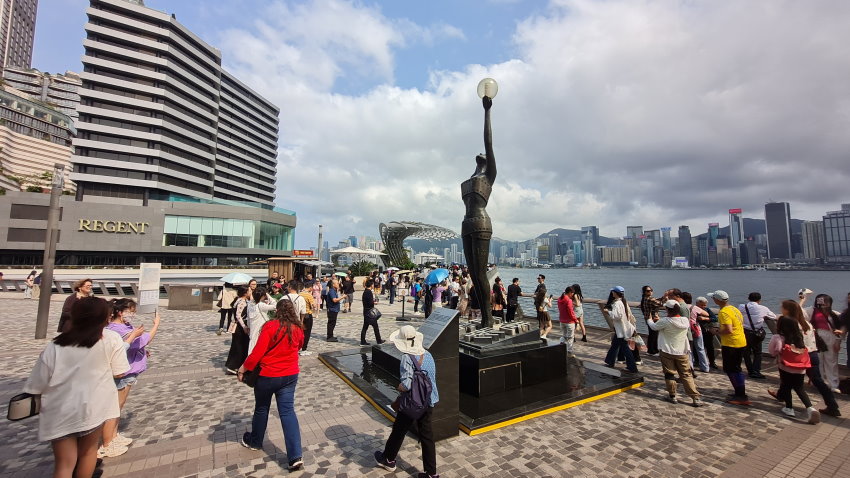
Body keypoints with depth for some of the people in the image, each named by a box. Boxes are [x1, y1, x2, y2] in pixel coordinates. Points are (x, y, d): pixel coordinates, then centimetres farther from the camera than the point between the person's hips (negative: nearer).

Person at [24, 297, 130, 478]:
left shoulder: (54, 347, -8)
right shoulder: (111, 338, -14)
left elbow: (36, 387, -1)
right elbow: (118, 373, -7)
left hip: (59, 414, 1)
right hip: (92, 408, -1)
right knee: (88, 451, 24)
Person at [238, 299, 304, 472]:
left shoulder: (270, 326, -17)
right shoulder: (298, 329, -2)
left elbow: (258, 351, -17)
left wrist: (244, 368, -3)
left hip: (268, 375, -3)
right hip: (290, 375, 3)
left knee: (261, 408, 21)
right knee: (287, 411, 4)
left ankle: (254, 441, 44)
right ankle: (296, 456, -1)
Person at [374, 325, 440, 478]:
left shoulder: (407, 358, -24)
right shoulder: (428, 355, -4)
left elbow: (405, 385, -30)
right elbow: (432, 378, 4)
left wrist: (398, 387, -8)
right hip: (429, 402, 5)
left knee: (398, 431, 20)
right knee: (427, 436, 18)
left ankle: (389, 460, 43)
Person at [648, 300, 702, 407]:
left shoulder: (665, 321, -18)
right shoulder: (686, 320, -3)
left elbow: (654, 327, 0)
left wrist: (650, 320, 21)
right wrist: (659, 320, 20)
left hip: (667, 352, -4)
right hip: (682, 353, 4)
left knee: (669, 374, 9)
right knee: (687, 375, 11)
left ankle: (672, 396, 17)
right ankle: (696, 398, 11)